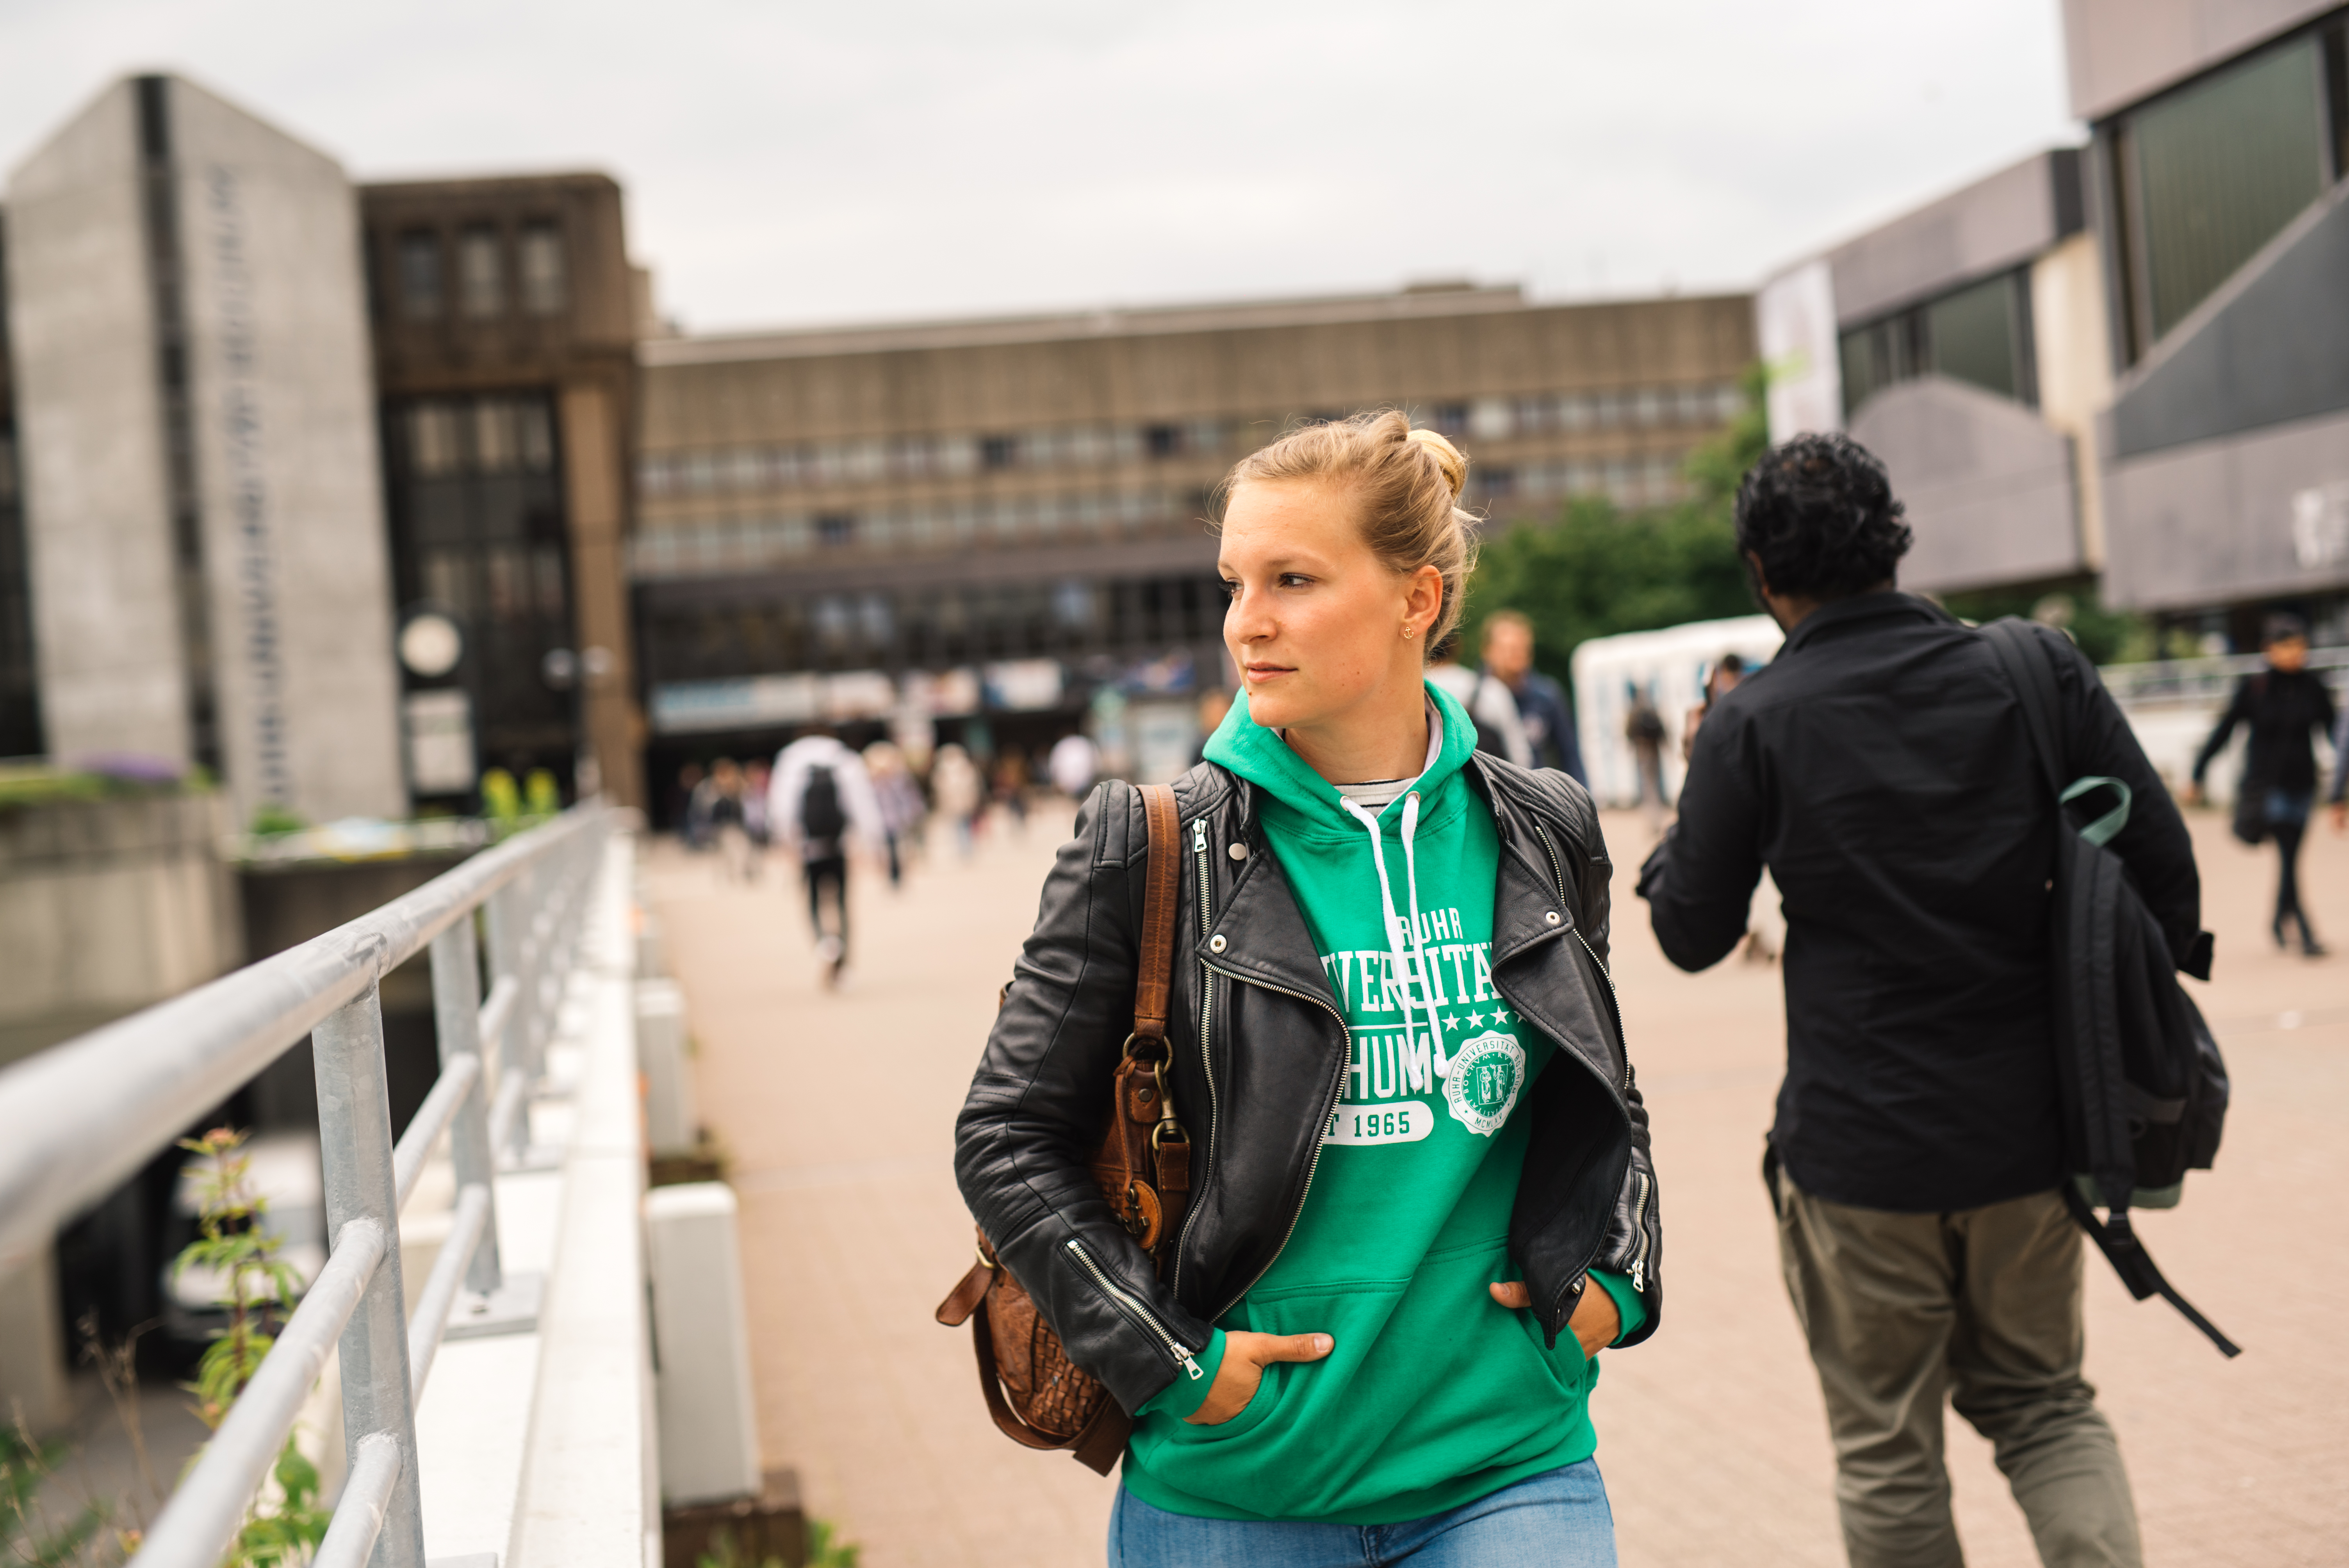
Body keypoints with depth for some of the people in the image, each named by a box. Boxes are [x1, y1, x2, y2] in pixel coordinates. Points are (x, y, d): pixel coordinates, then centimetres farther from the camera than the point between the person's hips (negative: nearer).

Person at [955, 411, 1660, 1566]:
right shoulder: (1151, 850, -6)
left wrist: (1611, 1278, 4)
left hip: (1508, 1469, 2)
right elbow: (1006, 1137, -3)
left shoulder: (1543, 835, 4)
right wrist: (1168, 1359, -10)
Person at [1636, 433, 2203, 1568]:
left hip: (1860, 1145, -3)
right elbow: (2162, 865, -2)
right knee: (2043, 1401, 21)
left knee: (1887, 1451, 12)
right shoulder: (2039, 671, -2)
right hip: (2029, 1130, 3)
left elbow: (1692, 937, -2)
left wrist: (1699, 794, 15)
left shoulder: (1752, 725, -10)